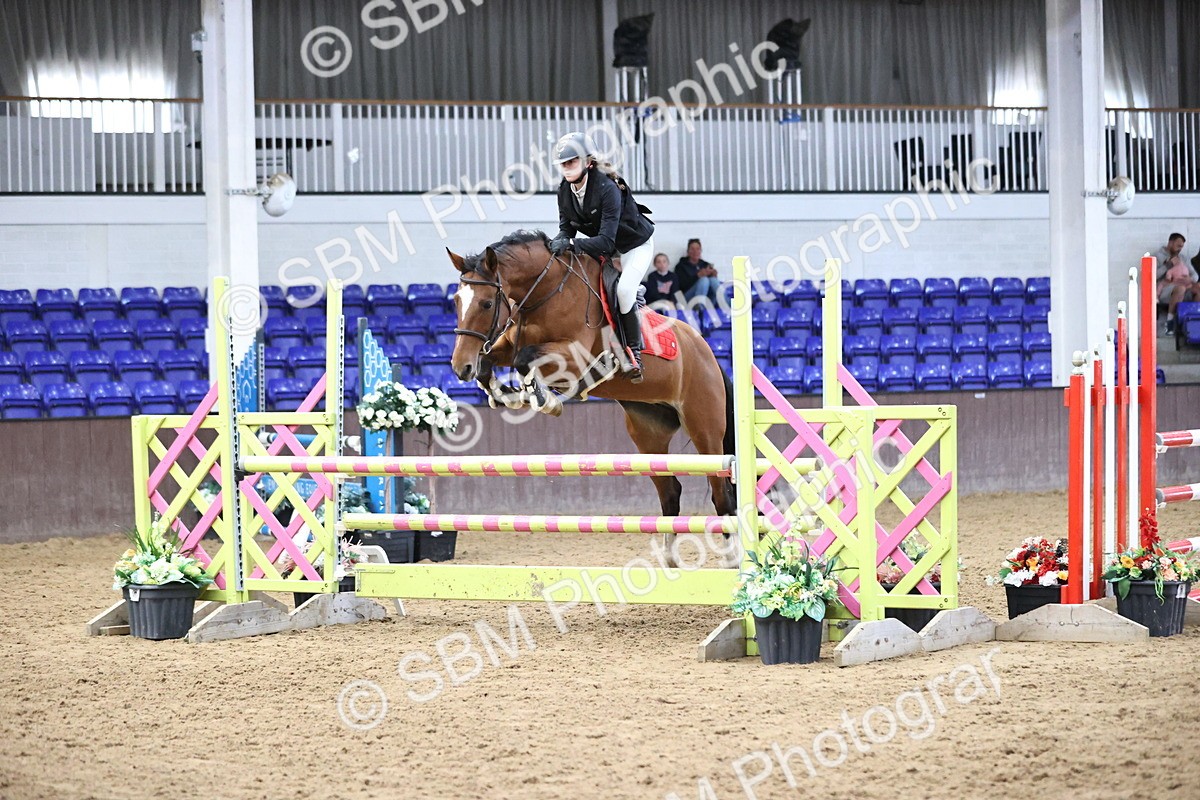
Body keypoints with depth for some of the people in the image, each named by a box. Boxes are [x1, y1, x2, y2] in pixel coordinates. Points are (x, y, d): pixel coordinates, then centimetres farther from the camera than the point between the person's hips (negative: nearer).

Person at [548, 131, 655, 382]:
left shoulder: (607, 189, -36)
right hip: (603, 247, 8)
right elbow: (566, 228, -10)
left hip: (635, 244, -8)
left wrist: (571, 244, -53)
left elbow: (606, 241, -41)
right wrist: (560, 242, -34)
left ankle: (634, 351, -11)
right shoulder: (565, 190, -14)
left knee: (624, 289, -26)